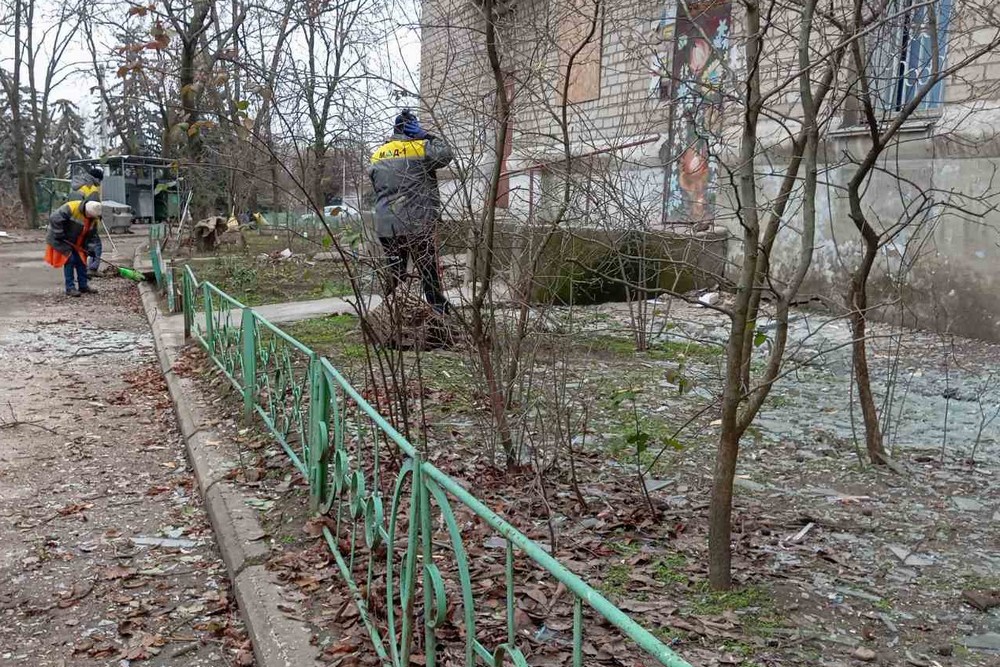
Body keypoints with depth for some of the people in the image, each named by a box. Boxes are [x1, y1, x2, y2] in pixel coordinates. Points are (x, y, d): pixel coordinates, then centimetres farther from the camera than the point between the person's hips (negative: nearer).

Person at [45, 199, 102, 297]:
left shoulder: (93, 218, -5)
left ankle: (83, 286, 17)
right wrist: (59, 235, -26)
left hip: (77, 243, 7)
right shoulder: (71, 208, -28)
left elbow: (92, 235, 2)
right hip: (62, 240, -7)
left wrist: (90, 248, -11)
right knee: (69, 260, -11)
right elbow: (54, 218, -29)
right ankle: (70, 288, -6)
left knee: (81, 261, 7)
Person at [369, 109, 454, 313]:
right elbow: (445, 154, -2)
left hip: (386, 225, 5)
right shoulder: (419, 148, -8)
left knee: (393, 272, 12)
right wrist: (427, 136, 3)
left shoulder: (377, 155, 13)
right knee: (429, 272, 1)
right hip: (418, 225, -5)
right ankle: (439, 310, 3)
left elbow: (377, 189, 18)